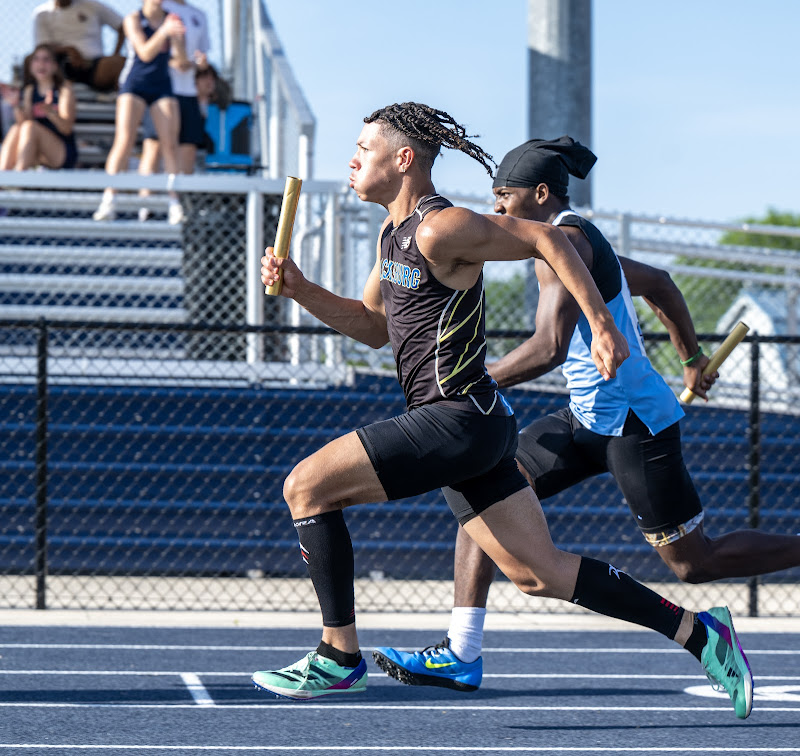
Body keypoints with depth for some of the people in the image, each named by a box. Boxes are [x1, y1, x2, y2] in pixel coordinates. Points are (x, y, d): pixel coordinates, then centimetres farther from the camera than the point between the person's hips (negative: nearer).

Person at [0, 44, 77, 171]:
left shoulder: (64, 88, 0)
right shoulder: (30, 90, 13)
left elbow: (67, 128, -11)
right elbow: (23, 120, 2)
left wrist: (50, 112, -31)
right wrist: (17, 107, -17)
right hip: (37, 157, 4)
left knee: (30, 127, -29)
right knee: (15, 130, -25)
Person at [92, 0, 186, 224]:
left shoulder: (172, 19, 6)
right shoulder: (133, 19, -3)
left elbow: (181, 60, 2)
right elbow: (145, 53, -15)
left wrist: (176, 37, -17)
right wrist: (163, 32, -29)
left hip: (162, 86, 3)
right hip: (134, 85, -3)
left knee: (170, 143, -7)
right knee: (124, 140, -14)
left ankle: (174, 204, -6)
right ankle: (109, 201, -17)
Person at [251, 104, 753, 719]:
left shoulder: (440, 229, -14)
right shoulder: (394, 232, 16)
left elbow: (545, 238, -14)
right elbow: (373, 326, 25)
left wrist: (602, 327, -15)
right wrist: (299, 289, 12)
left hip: (458, 418, -10)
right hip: (470, 425, 10)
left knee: (307, 486, -8)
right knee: (539, 572, 9)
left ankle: (339, 656, -4)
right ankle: (700, 633, 12)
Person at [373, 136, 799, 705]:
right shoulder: (581, 239, 14)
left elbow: (549, 347, -28)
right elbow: (659, 283, 29)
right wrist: (692, 359, 39)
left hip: (633, 422, -10)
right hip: (591, 418, 10)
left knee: (694, 562, -2)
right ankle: (461, 656, -1)